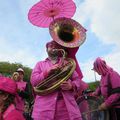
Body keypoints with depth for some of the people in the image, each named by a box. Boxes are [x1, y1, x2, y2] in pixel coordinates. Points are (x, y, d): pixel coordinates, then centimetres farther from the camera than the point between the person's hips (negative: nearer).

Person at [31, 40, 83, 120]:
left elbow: (77, 80, 14)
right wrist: (47, 71, -10)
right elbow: (33, 81, 5)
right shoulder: (40, 64, 20)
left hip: (67, 104, 1)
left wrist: (72, 85, -9)